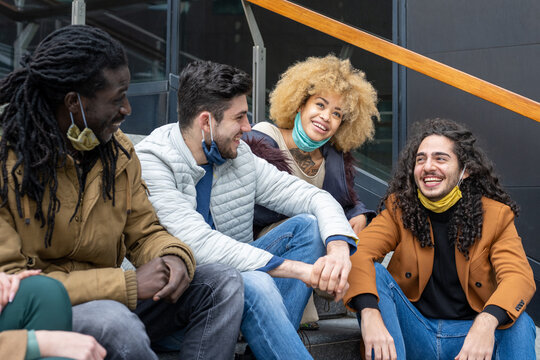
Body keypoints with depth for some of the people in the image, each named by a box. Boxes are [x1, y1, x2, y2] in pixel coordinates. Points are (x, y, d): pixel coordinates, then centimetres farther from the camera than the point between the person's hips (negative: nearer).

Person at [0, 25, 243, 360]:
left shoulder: (118, 150, 6)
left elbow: (144, 232, 12)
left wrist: (176, 257, -15)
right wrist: (127, 285, -24)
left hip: (107, 303, 7)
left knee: (221, 282, -5)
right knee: (112, 320, -37)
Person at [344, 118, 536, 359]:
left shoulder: (496, 215, 0)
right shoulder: (399, 209, 2)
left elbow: (519, 276, -16)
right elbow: (359, 252, -15)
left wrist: (486, 322, -39)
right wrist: (369, 313, -37)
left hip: (470, 333, -2)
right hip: (414, 335, 2)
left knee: (519, 324, -31)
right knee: (373, 274, -21)